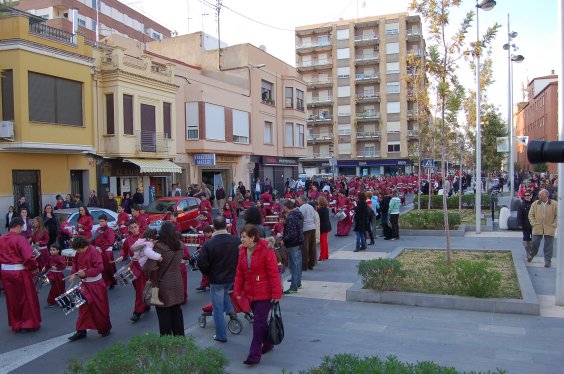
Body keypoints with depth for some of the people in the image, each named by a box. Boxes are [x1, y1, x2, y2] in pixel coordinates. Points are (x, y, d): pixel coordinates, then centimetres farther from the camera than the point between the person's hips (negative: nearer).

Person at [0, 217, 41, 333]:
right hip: (20, 272, -6)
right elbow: (29, 258, -23)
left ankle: (15, 325, 28)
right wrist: (34, 267, -7)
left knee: (12, 299, 18)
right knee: (27, 298, 10)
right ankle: (28, 324, 16)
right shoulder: (21, 239, -16)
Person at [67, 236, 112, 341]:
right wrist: (73, 273, -1)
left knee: (100, 307, 6)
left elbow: (99, 268, -25)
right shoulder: (79, 253, 1)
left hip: (96, 285, -6)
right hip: (84, 284, 7)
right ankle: (81, 331, 17)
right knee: (83, 307, 9)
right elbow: (76, 263, 15)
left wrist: (85, 273, -28)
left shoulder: (94, 252, -20)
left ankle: (105, 328, 24)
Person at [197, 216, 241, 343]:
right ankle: (230, 310, 21)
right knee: (224, 291, 36)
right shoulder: (236, 241, -9)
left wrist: (208, 273, 5)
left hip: (216, 280, -3)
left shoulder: (209, 244, -18)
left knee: (218, 308, 9)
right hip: (233, 278, 4)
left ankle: (221, 335, 17)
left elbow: (202, 263, -14)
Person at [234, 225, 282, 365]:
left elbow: (273, 273, -17)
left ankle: (254, 355, 1)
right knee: (260, 320, 19)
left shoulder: (266, 251, -17)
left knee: (258, 322, -6)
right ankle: (268, 344, 38)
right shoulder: (243, 251, 5)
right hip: (251, 293, 7)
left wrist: (276, 294, -17)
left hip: (264, 294, -7)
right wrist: (238, 291, 7)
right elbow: (239, 273, 10)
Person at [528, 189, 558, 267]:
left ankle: (548, 260, 13)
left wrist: (554, 225, -6)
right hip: (537, 228, 2)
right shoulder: (535, 204, 4)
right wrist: (533, 224, -3)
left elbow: (557, 216, 1)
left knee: (548, 245, 3)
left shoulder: (554, 204, -2)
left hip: (549, 229, -1)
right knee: (535, 243, 5)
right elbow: (531, 215, 7)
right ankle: (531, 255, 29)